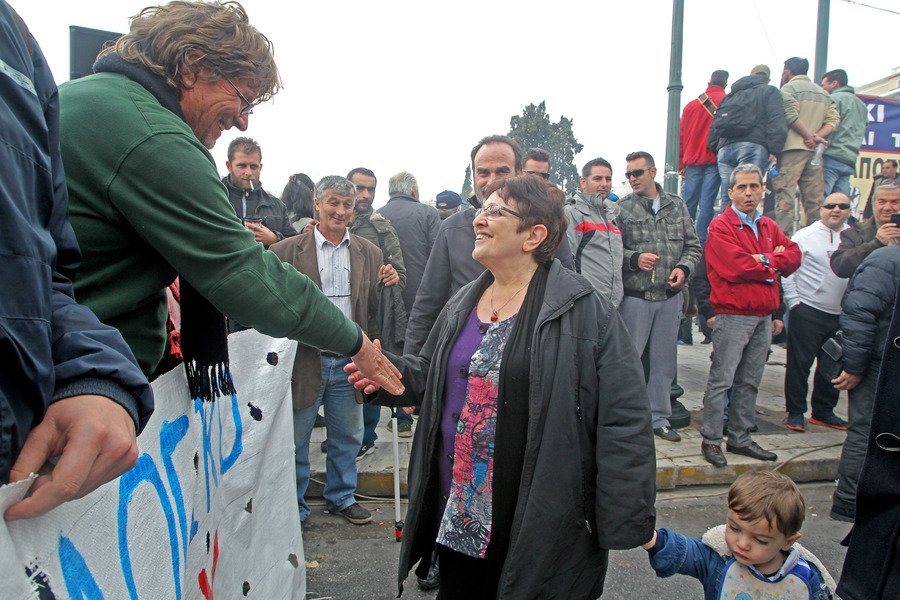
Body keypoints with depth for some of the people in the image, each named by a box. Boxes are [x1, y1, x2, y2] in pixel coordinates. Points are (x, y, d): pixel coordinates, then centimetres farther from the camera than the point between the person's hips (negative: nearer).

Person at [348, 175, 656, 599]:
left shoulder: (583, 311, -15)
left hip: (539, 528, -6)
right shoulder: (461, 305, 7)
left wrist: (625, 523, -16)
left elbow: (624, 419, -16)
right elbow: (431, 379, 18)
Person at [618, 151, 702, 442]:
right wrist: (634, 258, -20)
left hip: (670, 297, 4)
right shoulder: (622, 208, -1)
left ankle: (659, 418, 24)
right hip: (635, 296, -3)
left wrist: (684, 267, -6)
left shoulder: (677, 206, 10)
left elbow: (693, 245, 12)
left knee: (664, 360, 11)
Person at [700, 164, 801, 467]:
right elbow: (737, 267, -19)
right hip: (733, 316, -7)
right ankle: (711, 440, 6)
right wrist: (773, 266, -4)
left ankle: (740, 439, 22)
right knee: (721, 380, -3)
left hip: (764, 317, 7)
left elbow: (794, 255, 6)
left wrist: (765, 259, -11)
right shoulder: (720, 226, -8)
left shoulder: (768, 227, 16)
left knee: (749, 382, 13)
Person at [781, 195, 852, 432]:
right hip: (807, 312, -4)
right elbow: (788, 272, -4)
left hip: (841, 314, 4)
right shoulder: (804, 236, -2)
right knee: (800, 363, 1)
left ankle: (823, 412, 28)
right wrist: (794, 303, -9)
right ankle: (795, 412, 12)